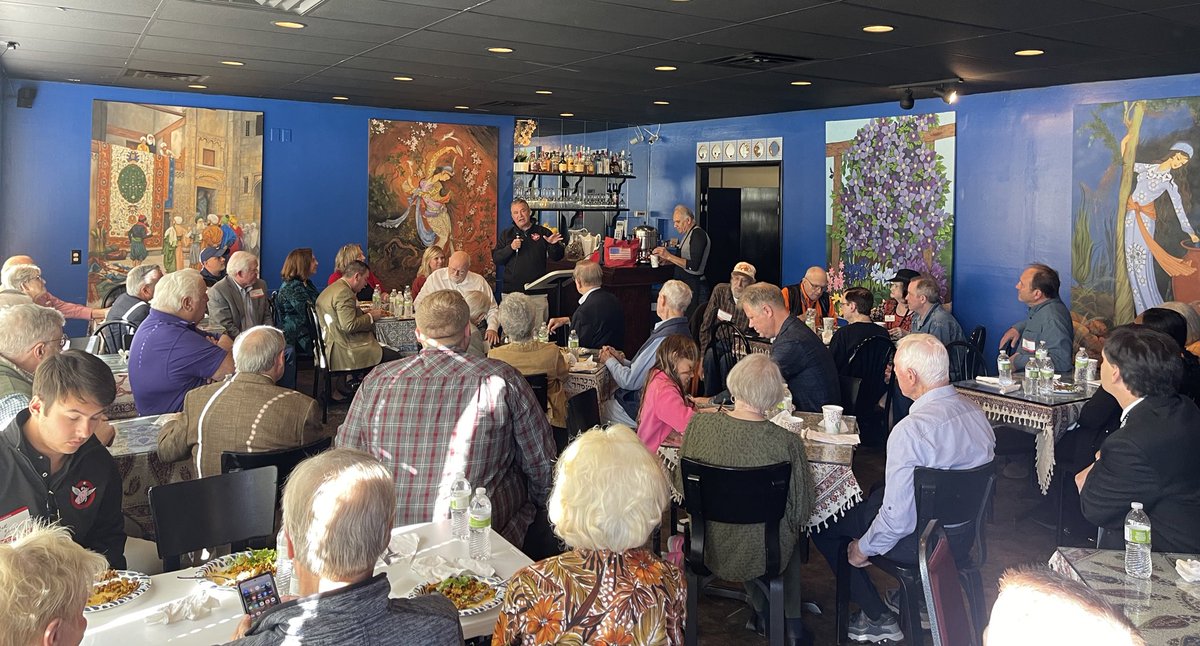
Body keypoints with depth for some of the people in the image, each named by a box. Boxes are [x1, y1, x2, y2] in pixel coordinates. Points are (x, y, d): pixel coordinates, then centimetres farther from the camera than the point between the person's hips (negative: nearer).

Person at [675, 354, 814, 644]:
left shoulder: (699, 423, -20)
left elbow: (682, 487, -4)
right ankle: (791, 622, 42)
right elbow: (800, 512, -12)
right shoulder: (787, 443, -26)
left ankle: (763, 613, 46)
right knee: (794, 532, 32)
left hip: (709, 547, 2)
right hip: (760, 555, -2)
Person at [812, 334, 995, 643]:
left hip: (918, 541, -8)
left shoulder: (910, 430, -31)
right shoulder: (976, 411, -6)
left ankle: (878, 618, 18)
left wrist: (863, 549, -9)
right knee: (876, 493, 30)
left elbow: (898, 520, -28)